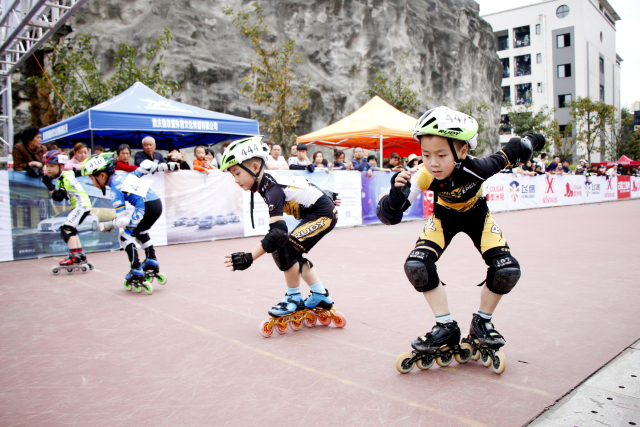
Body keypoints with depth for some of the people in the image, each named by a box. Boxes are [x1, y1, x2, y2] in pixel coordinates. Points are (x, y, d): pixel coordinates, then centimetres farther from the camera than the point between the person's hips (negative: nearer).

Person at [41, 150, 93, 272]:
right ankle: (81, 256, 20)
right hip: (79, 205, 11)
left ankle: (74, 257, -14)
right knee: (71, 230, 16)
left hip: (81, 205, -11)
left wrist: (49, 184, -21)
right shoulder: (66, 174, 10)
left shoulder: (66, 178, -17)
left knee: (67, 229, -13)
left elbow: (58, 197, -21)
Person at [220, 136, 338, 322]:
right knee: (293, 254, 15)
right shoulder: (268, 182, 2)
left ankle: (294, 299, 1)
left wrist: (249, 257, -40)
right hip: (316, 213, 11)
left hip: (324, 214, -11)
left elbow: (278, 232, -35)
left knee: (284, 249, -16)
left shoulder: (273, 190, -26)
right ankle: (320, 296, 22)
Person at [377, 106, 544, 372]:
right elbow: (388, 216, -37)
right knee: (416, 266, -23)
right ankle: (446, 328, -2)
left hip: (476, 215, 0)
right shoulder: (425, 177, -35)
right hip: (444, 216, 0)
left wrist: (531, 141, 5)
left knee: (507, 270, -19)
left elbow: (513, 151, -16)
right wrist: (396, 195, -57)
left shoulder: (476, 168, -38)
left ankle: (482, 323, 9)